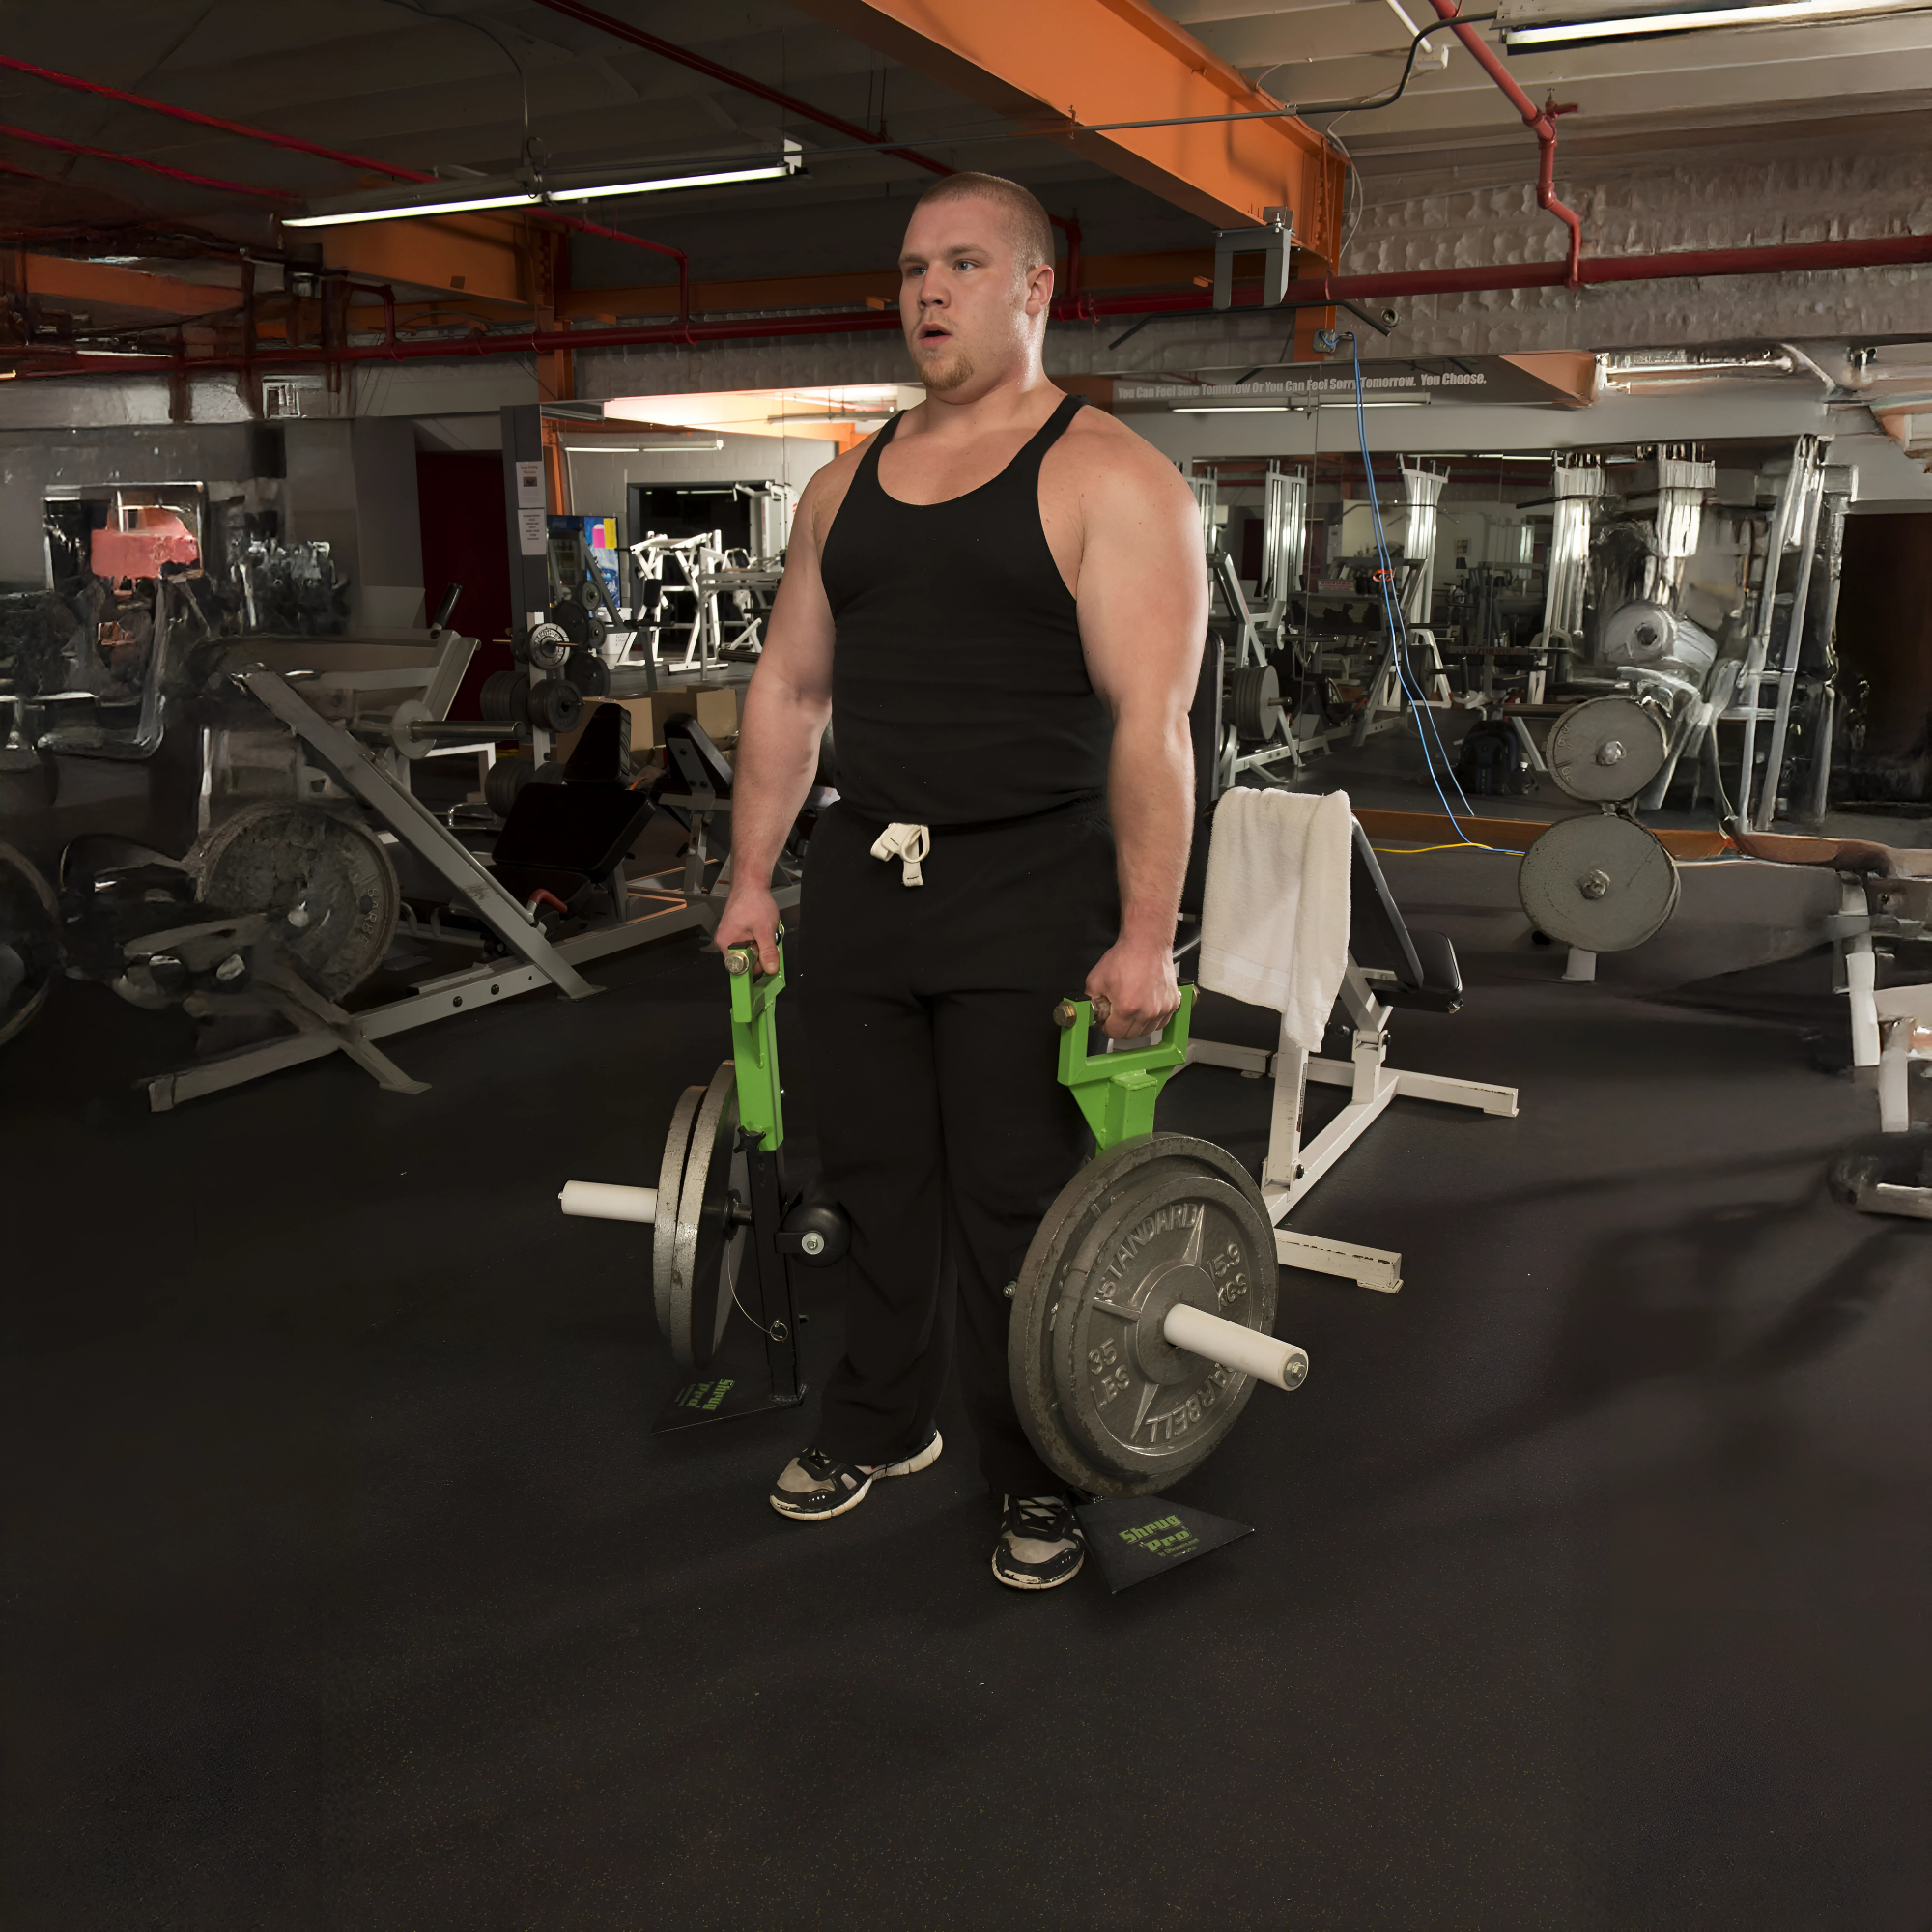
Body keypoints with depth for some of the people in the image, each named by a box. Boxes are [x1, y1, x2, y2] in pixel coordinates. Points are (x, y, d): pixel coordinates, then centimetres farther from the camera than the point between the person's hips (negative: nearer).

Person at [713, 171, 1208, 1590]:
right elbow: (790, 691, 14)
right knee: (876, 1180, 16)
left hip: (1027, 897, -5)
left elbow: (1149, 716, -14)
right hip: (866, 877, 6)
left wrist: (1146, 935, -19)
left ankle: (1043, 1479, 24)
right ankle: (881, 1424, 37)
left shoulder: (1109, 480, -7)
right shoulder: (846, 486, 12)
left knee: (1018, 1209, 3)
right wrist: (752, 877, 11)